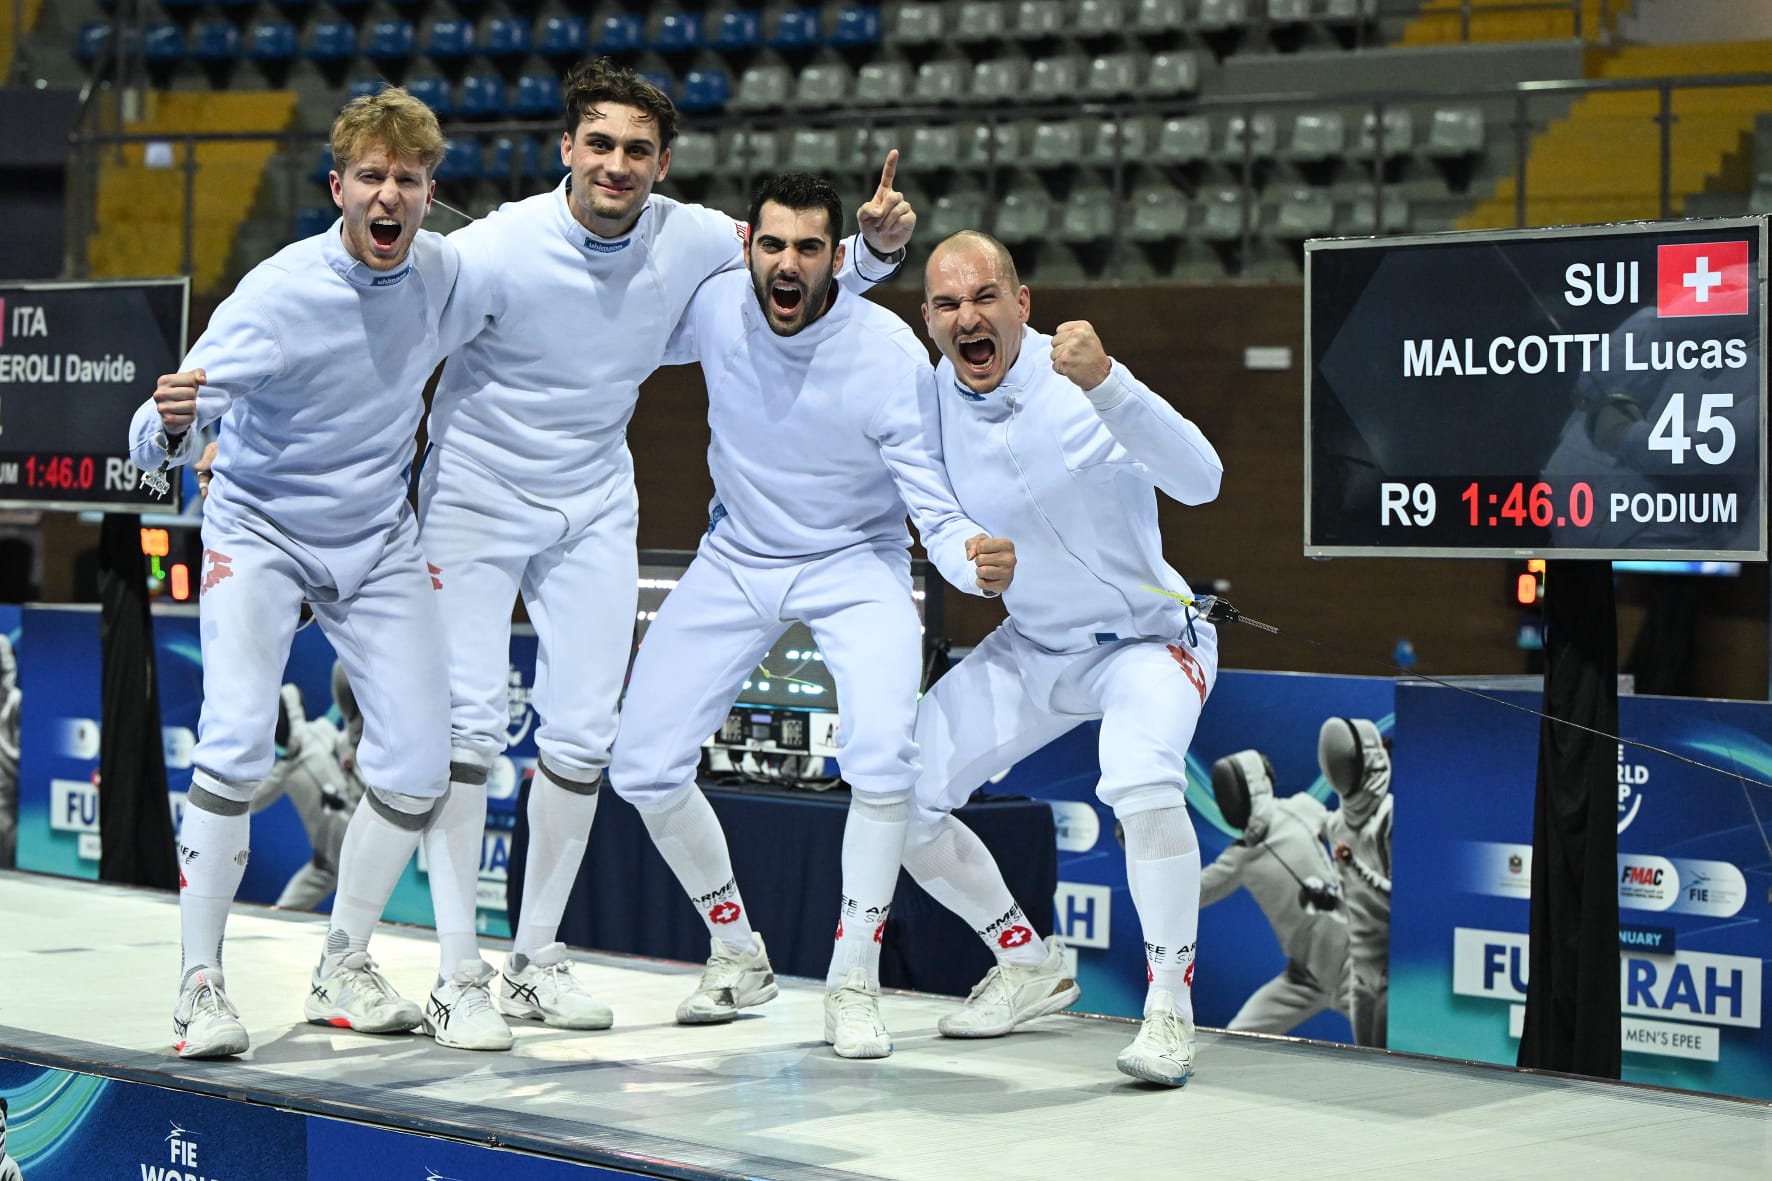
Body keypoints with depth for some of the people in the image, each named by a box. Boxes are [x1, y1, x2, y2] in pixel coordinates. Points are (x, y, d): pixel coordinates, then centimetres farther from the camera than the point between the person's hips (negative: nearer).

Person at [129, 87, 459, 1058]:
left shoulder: (444, 269, -9)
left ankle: (342, 970, 16)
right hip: (260, 529, -4)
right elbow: (155, 446, -29)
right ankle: (200, 981, -12)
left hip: (379, 540, 5)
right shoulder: (280, 293, -24)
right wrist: (170, 425, -51)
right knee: (237, 739, -22)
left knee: (416, 762, -1)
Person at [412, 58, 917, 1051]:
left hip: (594, 511, 4)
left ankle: (537, 959, 19)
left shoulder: (691, 240, -10)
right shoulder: (500, 250, -21)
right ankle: (457, 977, -4)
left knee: (584, 734, 4)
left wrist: (880, 244, -14)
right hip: (476, 500, -4)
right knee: (469, 724, -12)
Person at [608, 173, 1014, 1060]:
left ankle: (853, 983, -10)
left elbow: (936, 506, -24)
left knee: (883, 757, -27)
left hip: (855, 563, -4)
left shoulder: (890, 353, -25)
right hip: (737, 559, 4)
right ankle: (738, 955, 21)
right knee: (643, 767, -1)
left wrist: (973, 562, -45)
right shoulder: (713, 308, -16)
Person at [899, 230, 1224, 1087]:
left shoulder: (1076, 385, -25)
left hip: (1147, 639, -6)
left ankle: (1170, 1007, -17)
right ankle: (1030, 968, 20)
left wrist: (1105, 382, -50)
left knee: (1141, 783, -34)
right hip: (1030, 650, 6)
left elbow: (1199, 483, -39)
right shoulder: (930, 397, -9)